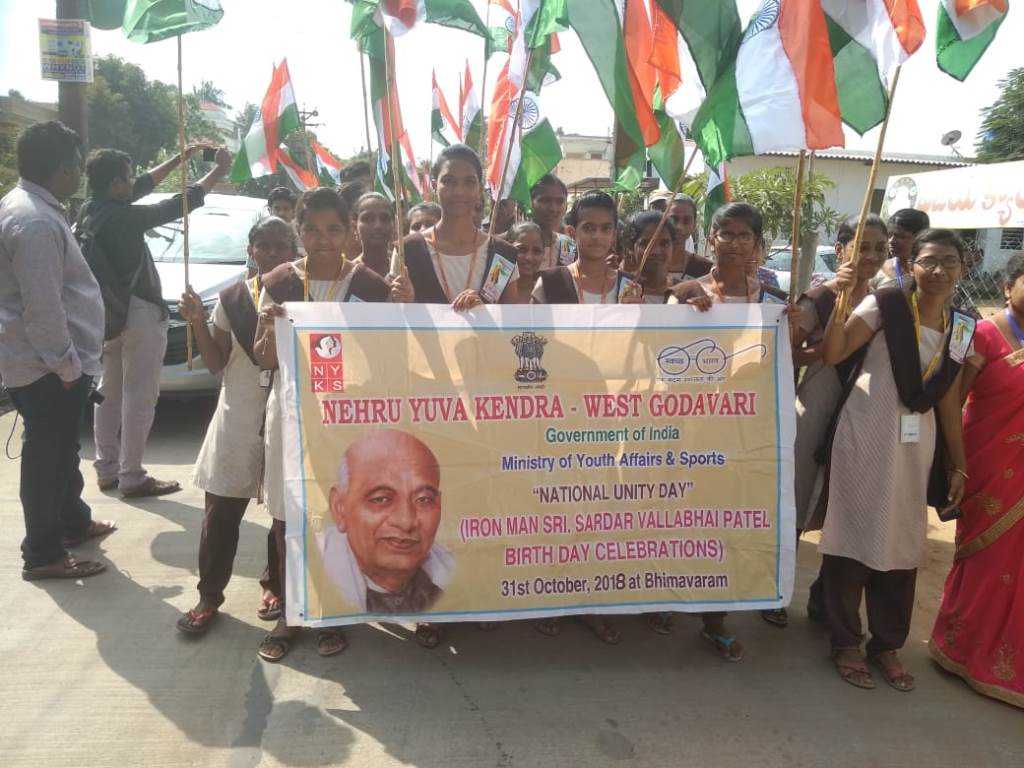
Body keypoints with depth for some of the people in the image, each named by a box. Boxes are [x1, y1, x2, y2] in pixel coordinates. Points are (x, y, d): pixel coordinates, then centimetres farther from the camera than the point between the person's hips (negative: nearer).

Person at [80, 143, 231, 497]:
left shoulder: (91, 210, 5)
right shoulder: (123, 217, -20)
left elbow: (143, 185, 17)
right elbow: (181, 203, -14)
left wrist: (181, 157, 21)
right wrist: (220, 169, -4)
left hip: (108, 312, 10)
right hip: (139, 313, -10)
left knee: (109, 392, 15)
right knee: (138, 398, -4)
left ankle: (106, 469, 23)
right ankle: (132, 478, 1)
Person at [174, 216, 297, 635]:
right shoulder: (232, 298, 2)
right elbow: (216, 363, 5)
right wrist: (197, 323, -8)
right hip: (238, 417, 1)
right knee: (221, 511, 4)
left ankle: (276, 585, 28)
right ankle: (209, 595, 18)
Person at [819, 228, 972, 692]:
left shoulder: (960, 329, 8)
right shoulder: (885, 305, -9)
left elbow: (949, 401, 12)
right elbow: (832, 355, -17)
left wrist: (958, 466, 12)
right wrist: (841, 300, -28)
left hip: (917, 445, 5)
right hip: (865, 438, -5)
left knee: (903, 546, 12)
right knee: (853, 537, 3)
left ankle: (887, 644, 29)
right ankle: (846, 643, 19)